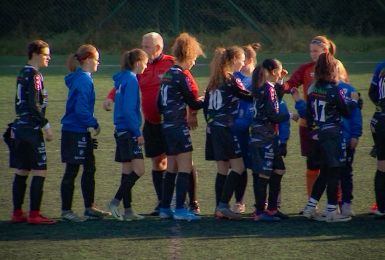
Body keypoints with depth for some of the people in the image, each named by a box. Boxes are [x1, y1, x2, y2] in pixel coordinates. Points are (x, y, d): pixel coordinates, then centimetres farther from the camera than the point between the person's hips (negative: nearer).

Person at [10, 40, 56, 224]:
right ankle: (34, 214, -7)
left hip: (20, 126, 9)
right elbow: (34, 105, -19)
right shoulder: (34, 75, -13)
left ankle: (17, 213, 13)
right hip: (32, 129, -9)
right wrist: (46, 126, -14)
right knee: (40, 171, -6)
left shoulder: (23, 74, 14)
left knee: (21, 171, 11)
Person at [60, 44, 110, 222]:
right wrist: (92, 125, -12)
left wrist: (92, 125, 8)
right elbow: (81, 108, -23)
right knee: (72, 171, -2)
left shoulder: (83, 78, 12)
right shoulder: (83, 80, -17)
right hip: (75, 132, -10)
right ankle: (66, 211, 4)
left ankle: (89, 208, 22)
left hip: (82, 133, 10)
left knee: (89, 169, 15)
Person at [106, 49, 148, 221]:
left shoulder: (122, 79, 14)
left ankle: (127, 210, 11)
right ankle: (116, 202, -12)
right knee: (138, 169, -11)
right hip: (128, 131, -10)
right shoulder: (131, 80, -13)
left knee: (127, 170, 10)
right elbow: (129, 110, -19)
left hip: (121, 130, 10)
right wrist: (138, 133, -15)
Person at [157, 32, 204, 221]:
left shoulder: (167, 75, 13)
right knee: (185, 168, -7)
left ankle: (165, 208, 16)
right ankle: (180, 209, -12)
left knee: (171, 169, 14)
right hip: (179, 127, -9)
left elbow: (160, 105, 18)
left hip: (167, 126, 9)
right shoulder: (180, 76, -13)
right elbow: (192, 103, -8)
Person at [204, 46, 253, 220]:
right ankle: (223, 205, -13)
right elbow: (249, 97, -11)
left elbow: (206, 105, 17)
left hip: (213, 129, 9)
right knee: (238, 167, -6)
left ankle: (219, 208, 9)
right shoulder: (230, 80, -9)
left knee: (222, 169, 10)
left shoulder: (214, 80, 15)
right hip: (226, 129, -9)